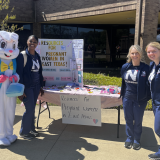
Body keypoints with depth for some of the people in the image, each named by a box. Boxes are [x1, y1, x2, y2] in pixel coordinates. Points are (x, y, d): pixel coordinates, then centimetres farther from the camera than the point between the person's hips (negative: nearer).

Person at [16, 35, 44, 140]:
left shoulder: (37, 56, 10)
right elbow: (19, 73, -12)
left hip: (36, 87, 6)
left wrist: (41, 86, 16)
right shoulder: (22, 55, -10)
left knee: (32, 108, 11)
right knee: (29, 109, -5)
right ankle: (23, 132, 12)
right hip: (27, 87, -6)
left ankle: (31, 128, 26)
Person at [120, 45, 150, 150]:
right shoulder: (125, 67, 1)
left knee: (138, 120, 11)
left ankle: (137, 140, 29)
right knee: (128, 119, 14)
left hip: (140, 99, -3)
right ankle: (129, 138, 33)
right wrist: (123, 94, 11)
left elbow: (148, 84, -6)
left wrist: (146, 97, -12)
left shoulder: (145, 68, -11)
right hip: (127, 98, 3)